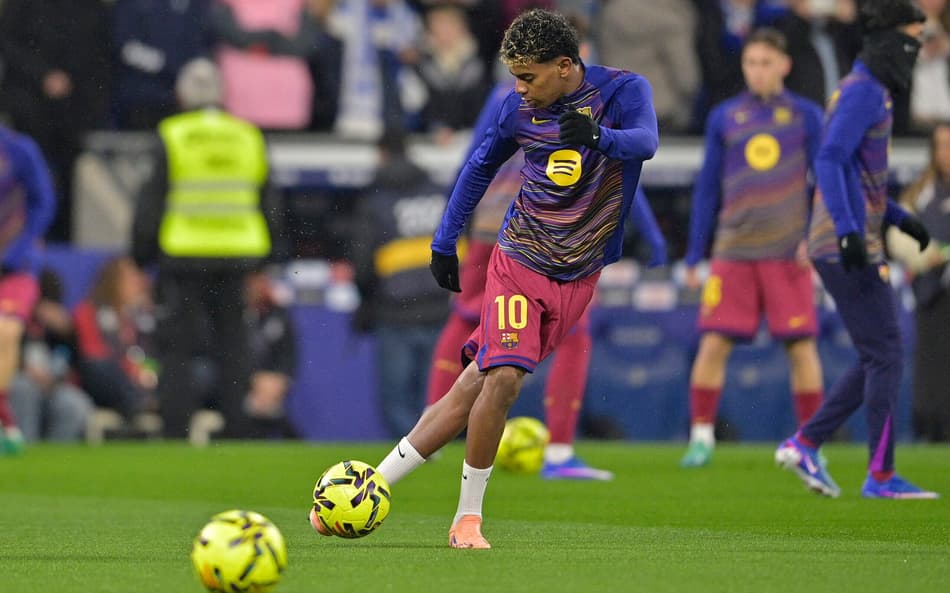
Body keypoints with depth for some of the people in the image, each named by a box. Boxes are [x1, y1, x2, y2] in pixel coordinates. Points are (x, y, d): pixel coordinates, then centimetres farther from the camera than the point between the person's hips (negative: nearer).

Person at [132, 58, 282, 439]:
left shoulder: (170, 138, -5)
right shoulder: (249, 138, 6)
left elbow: (149, 207, -5)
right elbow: (269, 209, 11)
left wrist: (142, 255, 6)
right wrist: (260, 259, 20)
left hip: (183, 261, -3)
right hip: (237, 259, 3)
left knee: (176, 350, 1)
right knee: (233, 350, 9)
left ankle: (175, 432, -5)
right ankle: (235, 427, 6)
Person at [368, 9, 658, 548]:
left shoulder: (623, 90, -9)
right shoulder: (520, 107, -1)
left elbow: (646, 142, -29)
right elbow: (482, 165, 16)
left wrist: (599, 135, -50)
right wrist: (445, 242, 15)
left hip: (578, 276, -1)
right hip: (520, 260, 1)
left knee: (476, 386, -6)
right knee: (503, 378, -17)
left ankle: (380, 482, 3)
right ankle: (469, 517, -6)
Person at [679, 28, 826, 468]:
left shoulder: (805, 116, 5)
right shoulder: (724, 118, 9)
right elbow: (707, 189, 12)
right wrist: (693, 257, 9)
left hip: (788, 251, -1)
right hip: (734, 250, 1)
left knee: (801, 346, -2)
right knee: (714, 344, -6)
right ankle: (701, 438, 4)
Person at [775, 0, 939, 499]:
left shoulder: (869, 91, 19)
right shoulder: (864, 91, -12)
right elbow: (829, 161, -24)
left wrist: (899, 218, 27)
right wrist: (849, 229, -32)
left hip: (843, 247, 10)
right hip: (849, 249, -10)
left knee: (877, 361, 12)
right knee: (886, 357, -6)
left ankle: (804, 445, 11)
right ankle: (881, 476, -3)